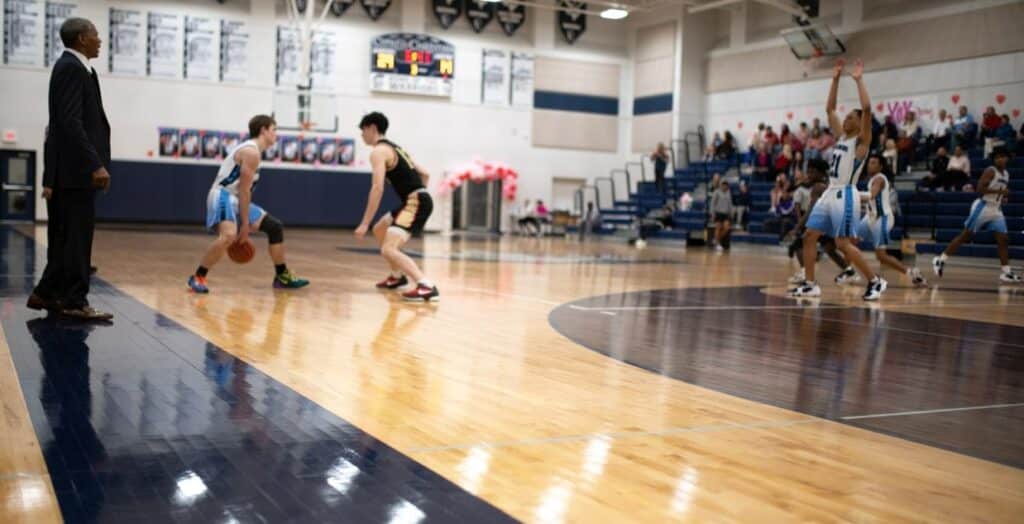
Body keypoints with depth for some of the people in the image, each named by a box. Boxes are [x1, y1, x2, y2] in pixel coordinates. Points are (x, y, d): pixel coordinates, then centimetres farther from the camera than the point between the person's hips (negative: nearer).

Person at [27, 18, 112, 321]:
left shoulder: (72, 67, 19)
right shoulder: (71, 68, -11)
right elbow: (71, 122, -21)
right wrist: (96, 164, -25)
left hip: (74, 168, 10)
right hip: (76, 168, -10)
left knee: (68, 237, 14)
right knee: (77, 237, -6)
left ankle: (47, 293, 21)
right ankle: (75, 301, -1)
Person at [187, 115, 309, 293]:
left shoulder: (252, 150, 16)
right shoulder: (252, 152, -16)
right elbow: (244, 190, -19)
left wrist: (245, 223, 20)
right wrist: (245, 224, -17)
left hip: (236, 199, 11)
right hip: (223, 196, -11)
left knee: (275, 227, 11)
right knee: (229, 235, -35)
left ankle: (282, 276, 19)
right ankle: (197, 277, -21)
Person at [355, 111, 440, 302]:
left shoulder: (378, 151, -8)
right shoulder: (395, 148, 22)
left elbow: (377, 188, -19)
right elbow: (425, 174, 26)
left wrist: (364, 223, -19)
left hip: (415, 202, -10)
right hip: (418, 199, 10)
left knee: (388, 249, -20)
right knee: (379, 230, 28)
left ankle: (427, 287, -33)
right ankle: (397, 276, 38)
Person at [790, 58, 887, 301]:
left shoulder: (861, 140, -5)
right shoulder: (841, 135, 16)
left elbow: (867, 109, -19)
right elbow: (830, 109, 21)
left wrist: (859, 79, -14)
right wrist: (835, 79, 16)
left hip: (845, 195, -8)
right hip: (829, 193, 8)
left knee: (843, 244, -10)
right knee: (809, 237, 3)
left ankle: (875, 281, 2)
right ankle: (810, 284, 8)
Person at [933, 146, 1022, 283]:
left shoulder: (1006, 174, 15)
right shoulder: (990, 171, -10)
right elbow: (980, 189, -21)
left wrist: (1005, 194, 9)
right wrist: (999, 191, -23)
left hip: (996, 210, 7)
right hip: (983, 207, -7)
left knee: (1003, 240, -1)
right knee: (964, 236, -5)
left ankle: (1006, 272, 1)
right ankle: (940, 260, 0)